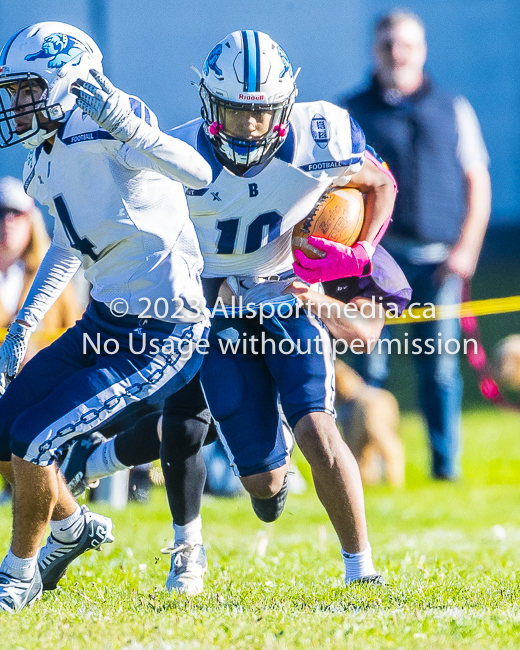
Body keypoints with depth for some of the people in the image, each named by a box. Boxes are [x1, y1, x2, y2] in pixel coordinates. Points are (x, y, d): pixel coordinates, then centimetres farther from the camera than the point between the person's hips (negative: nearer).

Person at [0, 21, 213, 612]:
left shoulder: (106, 133, -19)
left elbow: (197, 174, -36)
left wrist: (123, 122, -48)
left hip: (158, 335, -9)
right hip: (104, 319, 9)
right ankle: (73, 528, 34)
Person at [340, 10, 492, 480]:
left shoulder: (453, 111, 13)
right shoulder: (353, 113, 10)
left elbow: (477, 183, 11)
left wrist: (465, 248, 0)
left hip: (438, 259, 1)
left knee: (440, 367, 0)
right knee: (369, 368, -5)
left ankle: (447, 465, 7)